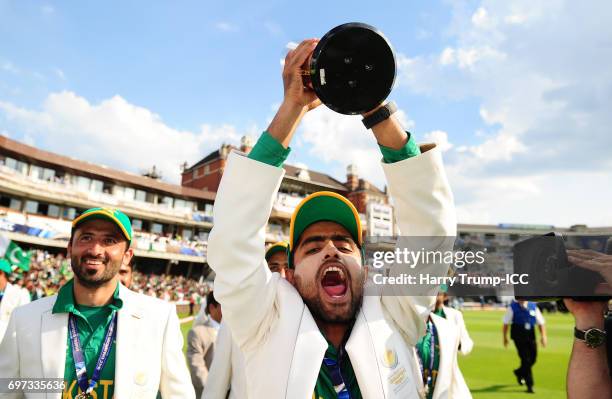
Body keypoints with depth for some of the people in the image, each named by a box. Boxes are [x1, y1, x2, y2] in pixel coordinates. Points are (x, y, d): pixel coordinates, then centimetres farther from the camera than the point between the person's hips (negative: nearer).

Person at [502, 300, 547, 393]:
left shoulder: (533, 307, 5)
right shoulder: (512, 307, -3)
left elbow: (540, 323, 6)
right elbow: (506, 323, 2)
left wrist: (543, 336, -6)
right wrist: (505, 337, 4)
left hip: (531, 336, 4)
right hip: (518, 336, -4)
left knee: (532, 359, 8)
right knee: (526, 360, -7)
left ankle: (519, 372, 37)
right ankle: (530, 385, 2)